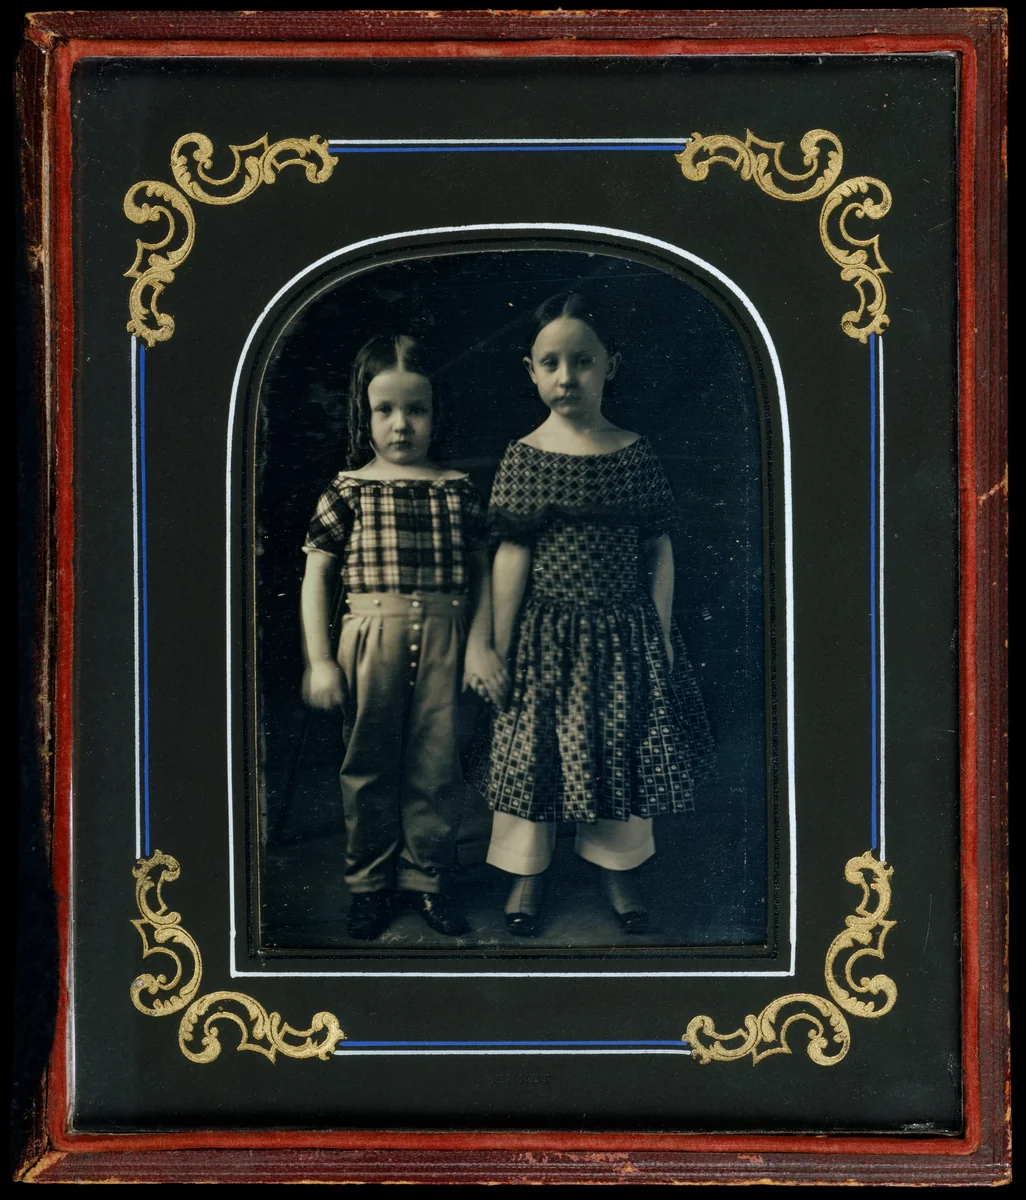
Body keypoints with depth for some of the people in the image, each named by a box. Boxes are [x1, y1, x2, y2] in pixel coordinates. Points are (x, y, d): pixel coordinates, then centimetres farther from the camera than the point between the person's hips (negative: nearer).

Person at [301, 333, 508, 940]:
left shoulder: (458, 489, 5)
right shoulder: (349, 489, 0)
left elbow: (480, 571, 10)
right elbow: (317, 575, 1)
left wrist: (481, 644, 0)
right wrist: (319, 660, -4)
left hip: (442, 640, 1)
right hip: (371, 639, -1)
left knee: (436, 763, 5)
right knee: (369, 765, 9)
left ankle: (426, 875, 21)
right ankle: (370, 879, 23)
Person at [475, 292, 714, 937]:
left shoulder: (637, 453, -1)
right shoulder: (524, 458, -7)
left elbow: (659, 550, 4)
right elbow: (512, 556, -5)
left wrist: (661, 633, 3)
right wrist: (498, 647, -4)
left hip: (626, 630, 2)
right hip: (547, 634, -2)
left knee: (626, 746, 10)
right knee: (532, 744, 6)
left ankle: (618, 864, 29)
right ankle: (528, 866, 24)